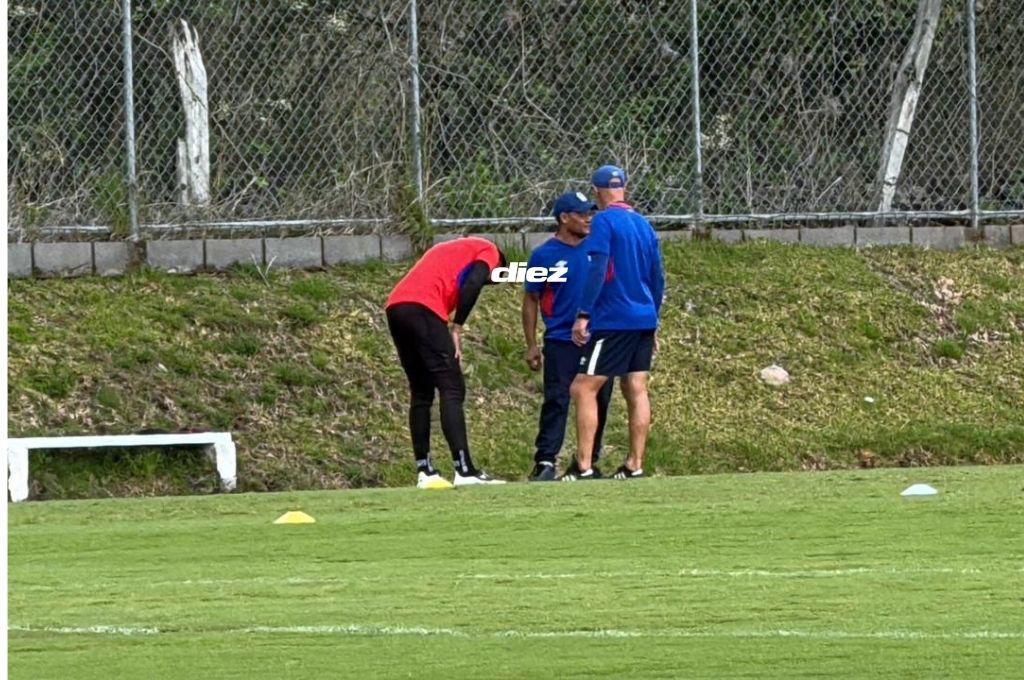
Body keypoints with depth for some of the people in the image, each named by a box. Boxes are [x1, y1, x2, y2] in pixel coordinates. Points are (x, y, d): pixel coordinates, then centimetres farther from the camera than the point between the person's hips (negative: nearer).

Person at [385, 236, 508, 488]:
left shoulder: (449, 250, 36)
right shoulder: (489, 252, 13)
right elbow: (472, 285, -7)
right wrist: (457, 328, -6)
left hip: (394, 306, 8)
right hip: (423, 309, -8)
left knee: (421, 393, 15)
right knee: (452, 389, -6)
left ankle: (424, 471, 12)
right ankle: (464, 470, -14)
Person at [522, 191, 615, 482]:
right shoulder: (544, 255, -2)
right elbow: (531, 300, 2)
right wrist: (532, 346, -3)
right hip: (561, 341, -4)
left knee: (599, 401, 7)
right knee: (556, 402, -11)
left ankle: (589, 461, 17)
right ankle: (545, 462, -13)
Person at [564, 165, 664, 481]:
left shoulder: (604, 221, -8)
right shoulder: (643, 223, 14)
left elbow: (598, 270, -18)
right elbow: (657, 277, 18)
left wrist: (583, 315, -18)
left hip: (613, 321, -8)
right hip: (644, 320, 8)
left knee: (583, 389, -7)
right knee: (636, 391, 8)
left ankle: (583, 467, -15)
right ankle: (634, 465, 7)